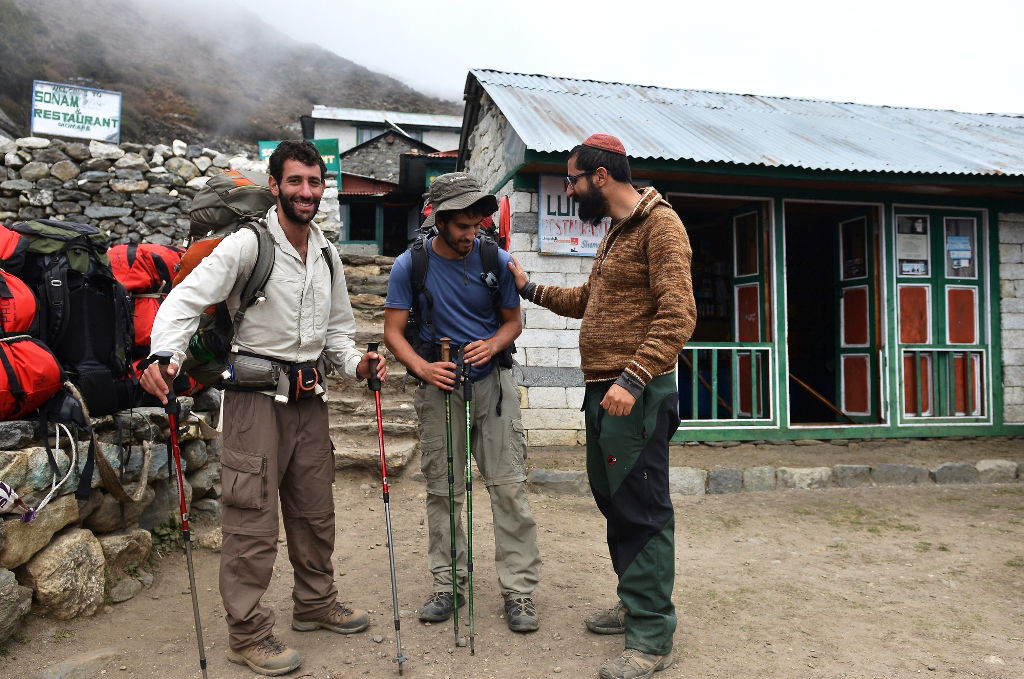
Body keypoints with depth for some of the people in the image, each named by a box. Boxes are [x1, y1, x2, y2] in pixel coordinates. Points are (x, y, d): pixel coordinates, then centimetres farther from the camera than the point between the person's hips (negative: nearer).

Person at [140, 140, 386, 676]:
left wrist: (355, 363, -1)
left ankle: (316, 603, 35)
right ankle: (247, 633, 14)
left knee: (315, 510, 16)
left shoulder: (328, 255, 10)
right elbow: (188, 298, -20)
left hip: (309, 396, 7)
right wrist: (165, 356, -37)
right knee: (253, 517, -1)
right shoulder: (248, 244, -11)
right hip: (256, 394, -6)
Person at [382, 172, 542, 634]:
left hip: (492, 382, 0)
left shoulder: (497, 260, -3)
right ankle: (447, 585, 22)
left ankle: (519, 589, 7)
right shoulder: (409, 266, -5)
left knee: (509, 486, -3)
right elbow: (394, 331, -4)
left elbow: (513, 321, 7)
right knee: (443, 490, 8)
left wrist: (494, 344, -15)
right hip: (440, 386, 0)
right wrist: (424, 368, -22)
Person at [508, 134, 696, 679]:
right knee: (614, 501, 16)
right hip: (601, 390, 10)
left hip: (634, 395, -10)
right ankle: (634, 605, 31)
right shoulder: (614, 232, 20)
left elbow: (677, 314, -19)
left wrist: (633, 379, -26)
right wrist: (530, 288, 26)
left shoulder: (660, 224, -10)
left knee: (641, 510, -4)